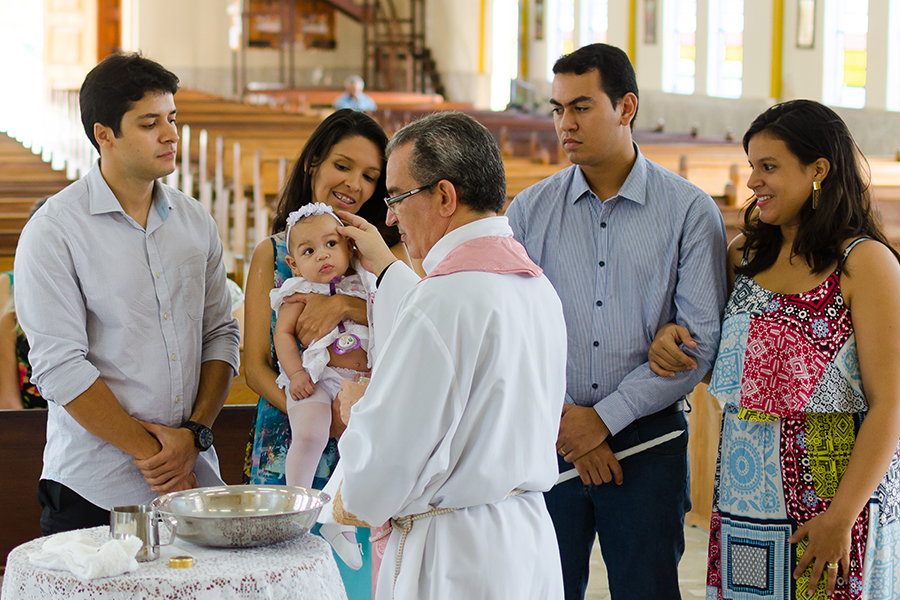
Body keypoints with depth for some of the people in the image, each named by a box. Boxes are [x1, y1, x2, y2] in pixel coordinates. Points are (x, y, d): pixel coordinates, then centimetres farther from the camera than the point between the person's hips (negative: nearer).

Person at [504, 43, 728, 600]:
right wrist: (561, 419, -8)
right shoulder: (530, 210, 6)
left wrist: (605, 418, -10)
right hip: (545, 441, 2)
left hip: (648, 439, -2)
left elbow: (702, 337, -7)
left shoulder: (691, 211, -1)